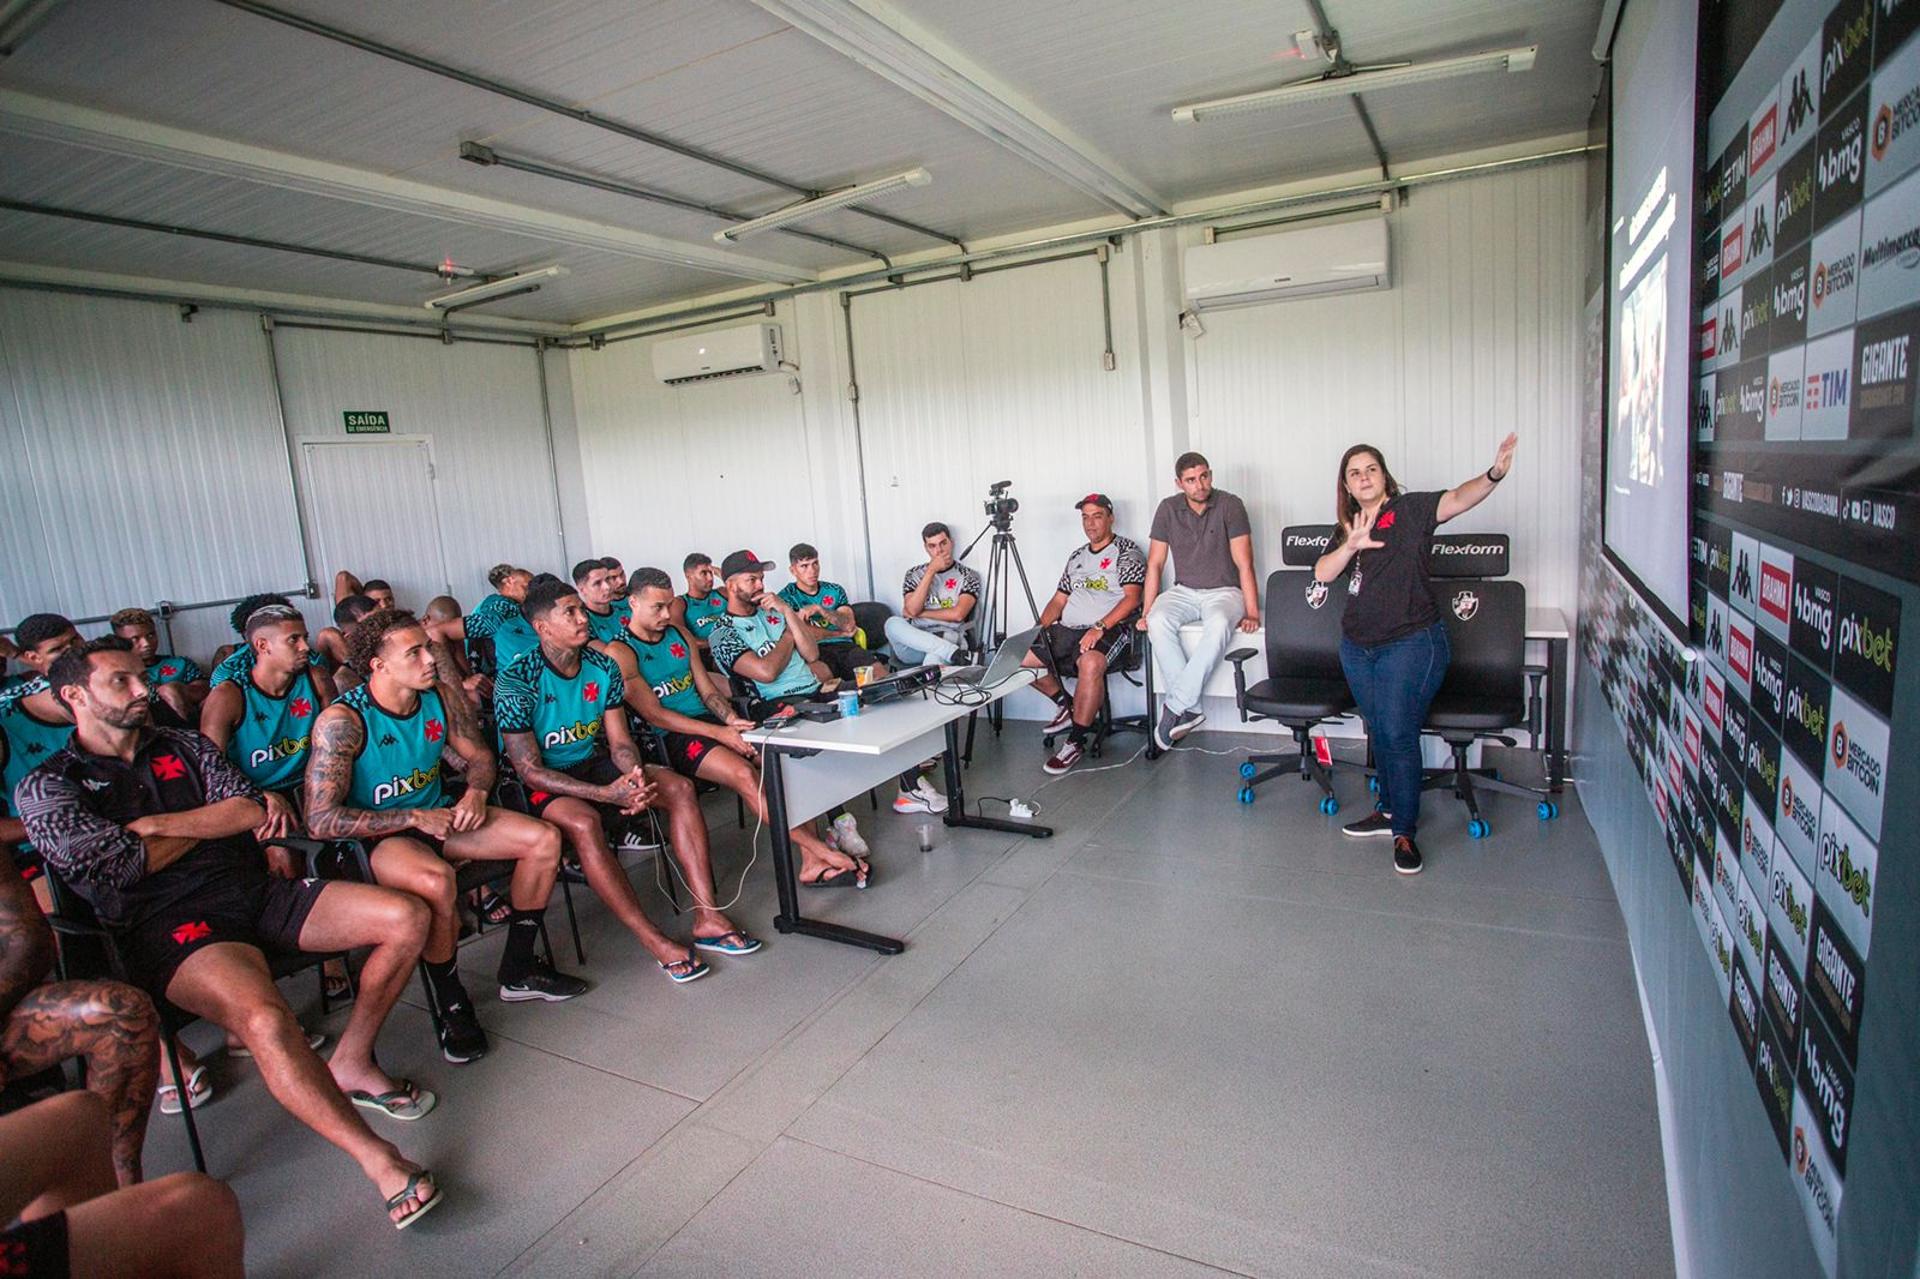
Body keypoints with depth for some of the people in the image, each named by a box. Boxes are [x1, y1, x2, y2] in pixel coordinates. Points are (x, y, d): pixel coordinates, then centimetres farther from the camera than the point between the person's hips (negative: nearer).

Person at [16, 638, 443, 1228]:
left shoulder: (184, 746, 20)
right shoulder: (46, 788, 6)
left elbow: (252, 810, 6)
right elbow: (126, 865, -6)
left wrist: (154, 825, -1)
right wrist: (211, 822, 6)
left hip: (258, 892, 6)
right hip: (173, 925, -5)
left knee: (406, 918, -13)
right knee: (265, 1021, -35)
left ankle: (351, 1063, 5)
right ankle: (380, 1162, -27)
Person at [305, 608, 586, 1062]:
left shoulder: (440, 697, -3)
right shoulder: (342, 721, -20)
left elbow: (480, 755, 12)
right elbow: (321, 819, -24)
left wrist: (476, 792, -11)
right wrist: (415, 818, -23)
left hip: (437, 815, 7)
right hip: (377, 837, -6)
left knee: (544, 839, -10)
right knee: (436, 877, -39)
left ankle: (517, 971, 7)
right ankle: (451, 1004, -13)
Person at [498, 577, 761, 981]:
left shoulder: (603, 667, -1)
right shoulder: (516, 682, -17)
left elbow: (620, 742, 0)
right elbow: (529, 770, -20)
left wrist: (636, 777, -25)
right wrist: (606, 793, -30)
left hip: (593, 765, 6)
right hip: (543, 785, -6)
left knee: (679, 787, -15)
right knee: (583, 821, -37)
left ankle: (707, 917, -17)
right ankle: (655, 941, -28)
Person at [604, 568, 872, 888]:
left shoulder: (678, 635, 18)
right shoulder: (620, 652, -4)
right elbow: (654, 714, -11)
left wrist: (731, 720, -5)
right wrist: (719, 733, -18)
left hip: (709, 721, 6)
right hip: (673, 739, -6)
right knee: (744, 773, -32)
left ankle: (811, 861, -25)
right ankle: (821, 850, -28)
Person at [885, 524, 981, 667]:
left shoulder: (968, 576, 6)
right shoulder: (914, 574, 13)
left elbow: (958, 614, -9)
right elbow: (912, 610, -6)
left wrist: (921, 613, -2)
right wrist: (931, 570, -8)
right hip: (914, 644, 3)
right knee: (893, 623, -32)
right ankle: (952, 653, -39)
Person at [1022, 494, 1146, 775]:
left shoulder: (1127, 551, 2)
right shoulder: (1076, 557, 22)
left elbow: (1130, 599, -10)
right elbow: (1059, 599, 23)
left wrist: (1099, 628, -23)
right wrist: (1039, 630, 6)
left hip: (1110, 628, -7)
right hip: (1067, 628, 7)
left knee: (1091, 663, -39)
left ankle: (1075, 743, -24)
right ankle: (1066, 705, 15)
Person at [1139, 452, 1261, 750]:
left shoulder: (1230, 505, -8)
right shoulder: (1168, 509, 1)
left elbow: (1244, 563, -11)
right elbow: (1155, 564, 3)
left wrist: (1252, 613, -16)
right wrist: (1146, 612, -4)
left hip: (1224, 591, -3)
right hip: (1183, 591, 3)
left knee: (1219, 624, -37)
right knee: (1158, 621, -30)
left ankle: (1175, 706, -30)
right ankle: (1190, 709, -26)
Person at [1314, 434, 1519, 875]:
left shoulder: (1410, 510, -5)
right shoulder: (1348, 526, 10)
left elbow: (1457, 499, -23)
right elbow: (1322, 573, -5)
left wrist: (1493, 475, -42)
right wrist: (1351, 545, -23)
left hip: (1411, 644, -6)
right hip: (1358, 647, 6)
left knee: (1399, 735, -6)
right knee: (1379, 733, 16)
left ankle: (1404, 833, 5)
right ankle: (1390, 811, 32)